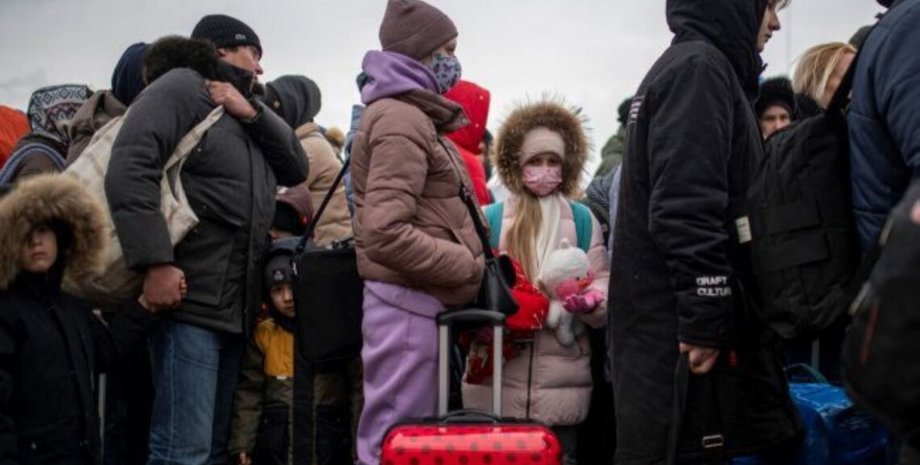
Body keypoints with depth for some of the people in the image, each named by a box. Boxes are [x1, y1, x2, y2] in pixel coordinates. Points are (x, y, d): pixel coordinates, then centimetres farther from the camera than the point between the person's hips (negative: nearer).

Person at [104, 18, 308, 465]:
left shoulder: (241, 114, 24)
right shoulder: (182, 87, -2)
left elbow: (296, 169, 15)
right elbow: (129, 167, -17)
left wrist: (254, 113, 0)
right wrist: (155, 261, -25)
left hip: (235, 307, 9)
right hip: (188, 299, -9)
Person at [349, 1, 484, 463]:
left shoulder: (413, 116, 19)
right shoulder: (401, 119, -12)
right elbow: (386, 233, -22)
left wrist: (464, 265, 9)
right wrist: (468, 267, -14)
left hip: (419, 301, 10)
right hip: (409, 304, -10)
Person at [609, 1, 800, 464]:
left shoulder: (686, 67, 22)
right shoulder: (699, 68, -10)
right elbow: (687, 211, -21)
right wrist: (705, 320, -22)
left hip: (667, 322, 10)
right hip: (679, 328, -10)